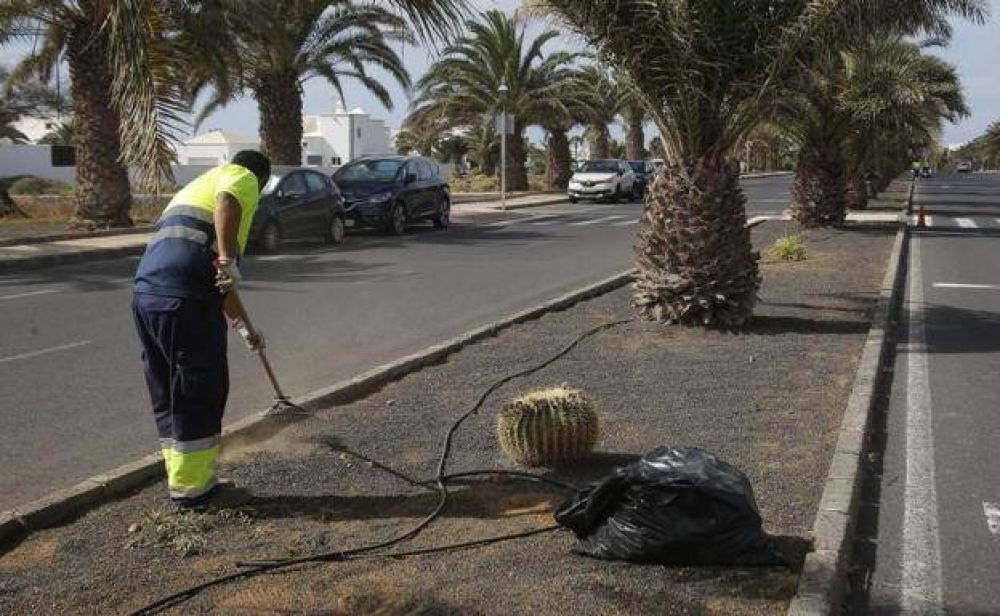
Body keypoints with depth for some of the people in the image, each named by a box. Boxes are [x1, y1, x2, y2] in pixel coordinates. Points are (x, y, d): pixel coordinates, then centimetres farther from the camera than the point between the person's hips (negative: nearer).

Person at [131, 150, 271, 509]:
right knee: (199, 394, 1)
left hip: (146, 292, 9)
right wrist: (228, 260, -28)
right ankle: (193, 489, 10)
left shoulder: (201, 185, 35)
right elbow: (227, 203, -19)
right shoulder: (243, 178, 9)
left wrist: (242, 327, 45)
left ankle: (183, 481, 25)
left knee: (169, 395, 16)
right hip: (183, 300, -9)